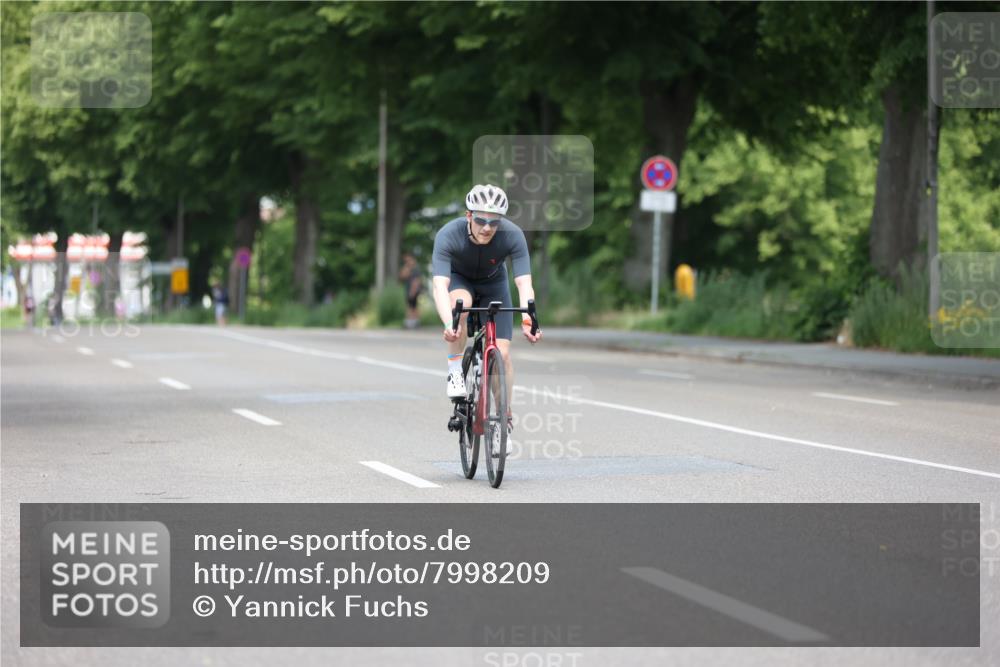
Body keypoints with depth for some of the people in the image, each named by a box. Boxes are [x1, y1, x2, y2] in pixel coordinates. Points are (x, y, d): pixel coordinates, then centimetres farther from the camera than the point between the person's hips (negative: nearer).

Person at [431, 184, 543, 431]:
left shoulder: (512, 235, -33)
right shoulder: (448, 235, -36)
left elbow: (524, 283, -38)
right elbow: (440, 286, -45)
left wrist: (527, 321, -56)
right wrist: (449, 324, -61)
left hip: (493, 284, 1)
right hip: (458, 279, -1)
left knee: (502, 353, -11)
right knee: (460, 303, -37)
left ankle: (504, 419, 5)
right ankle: (455, 370, -20)